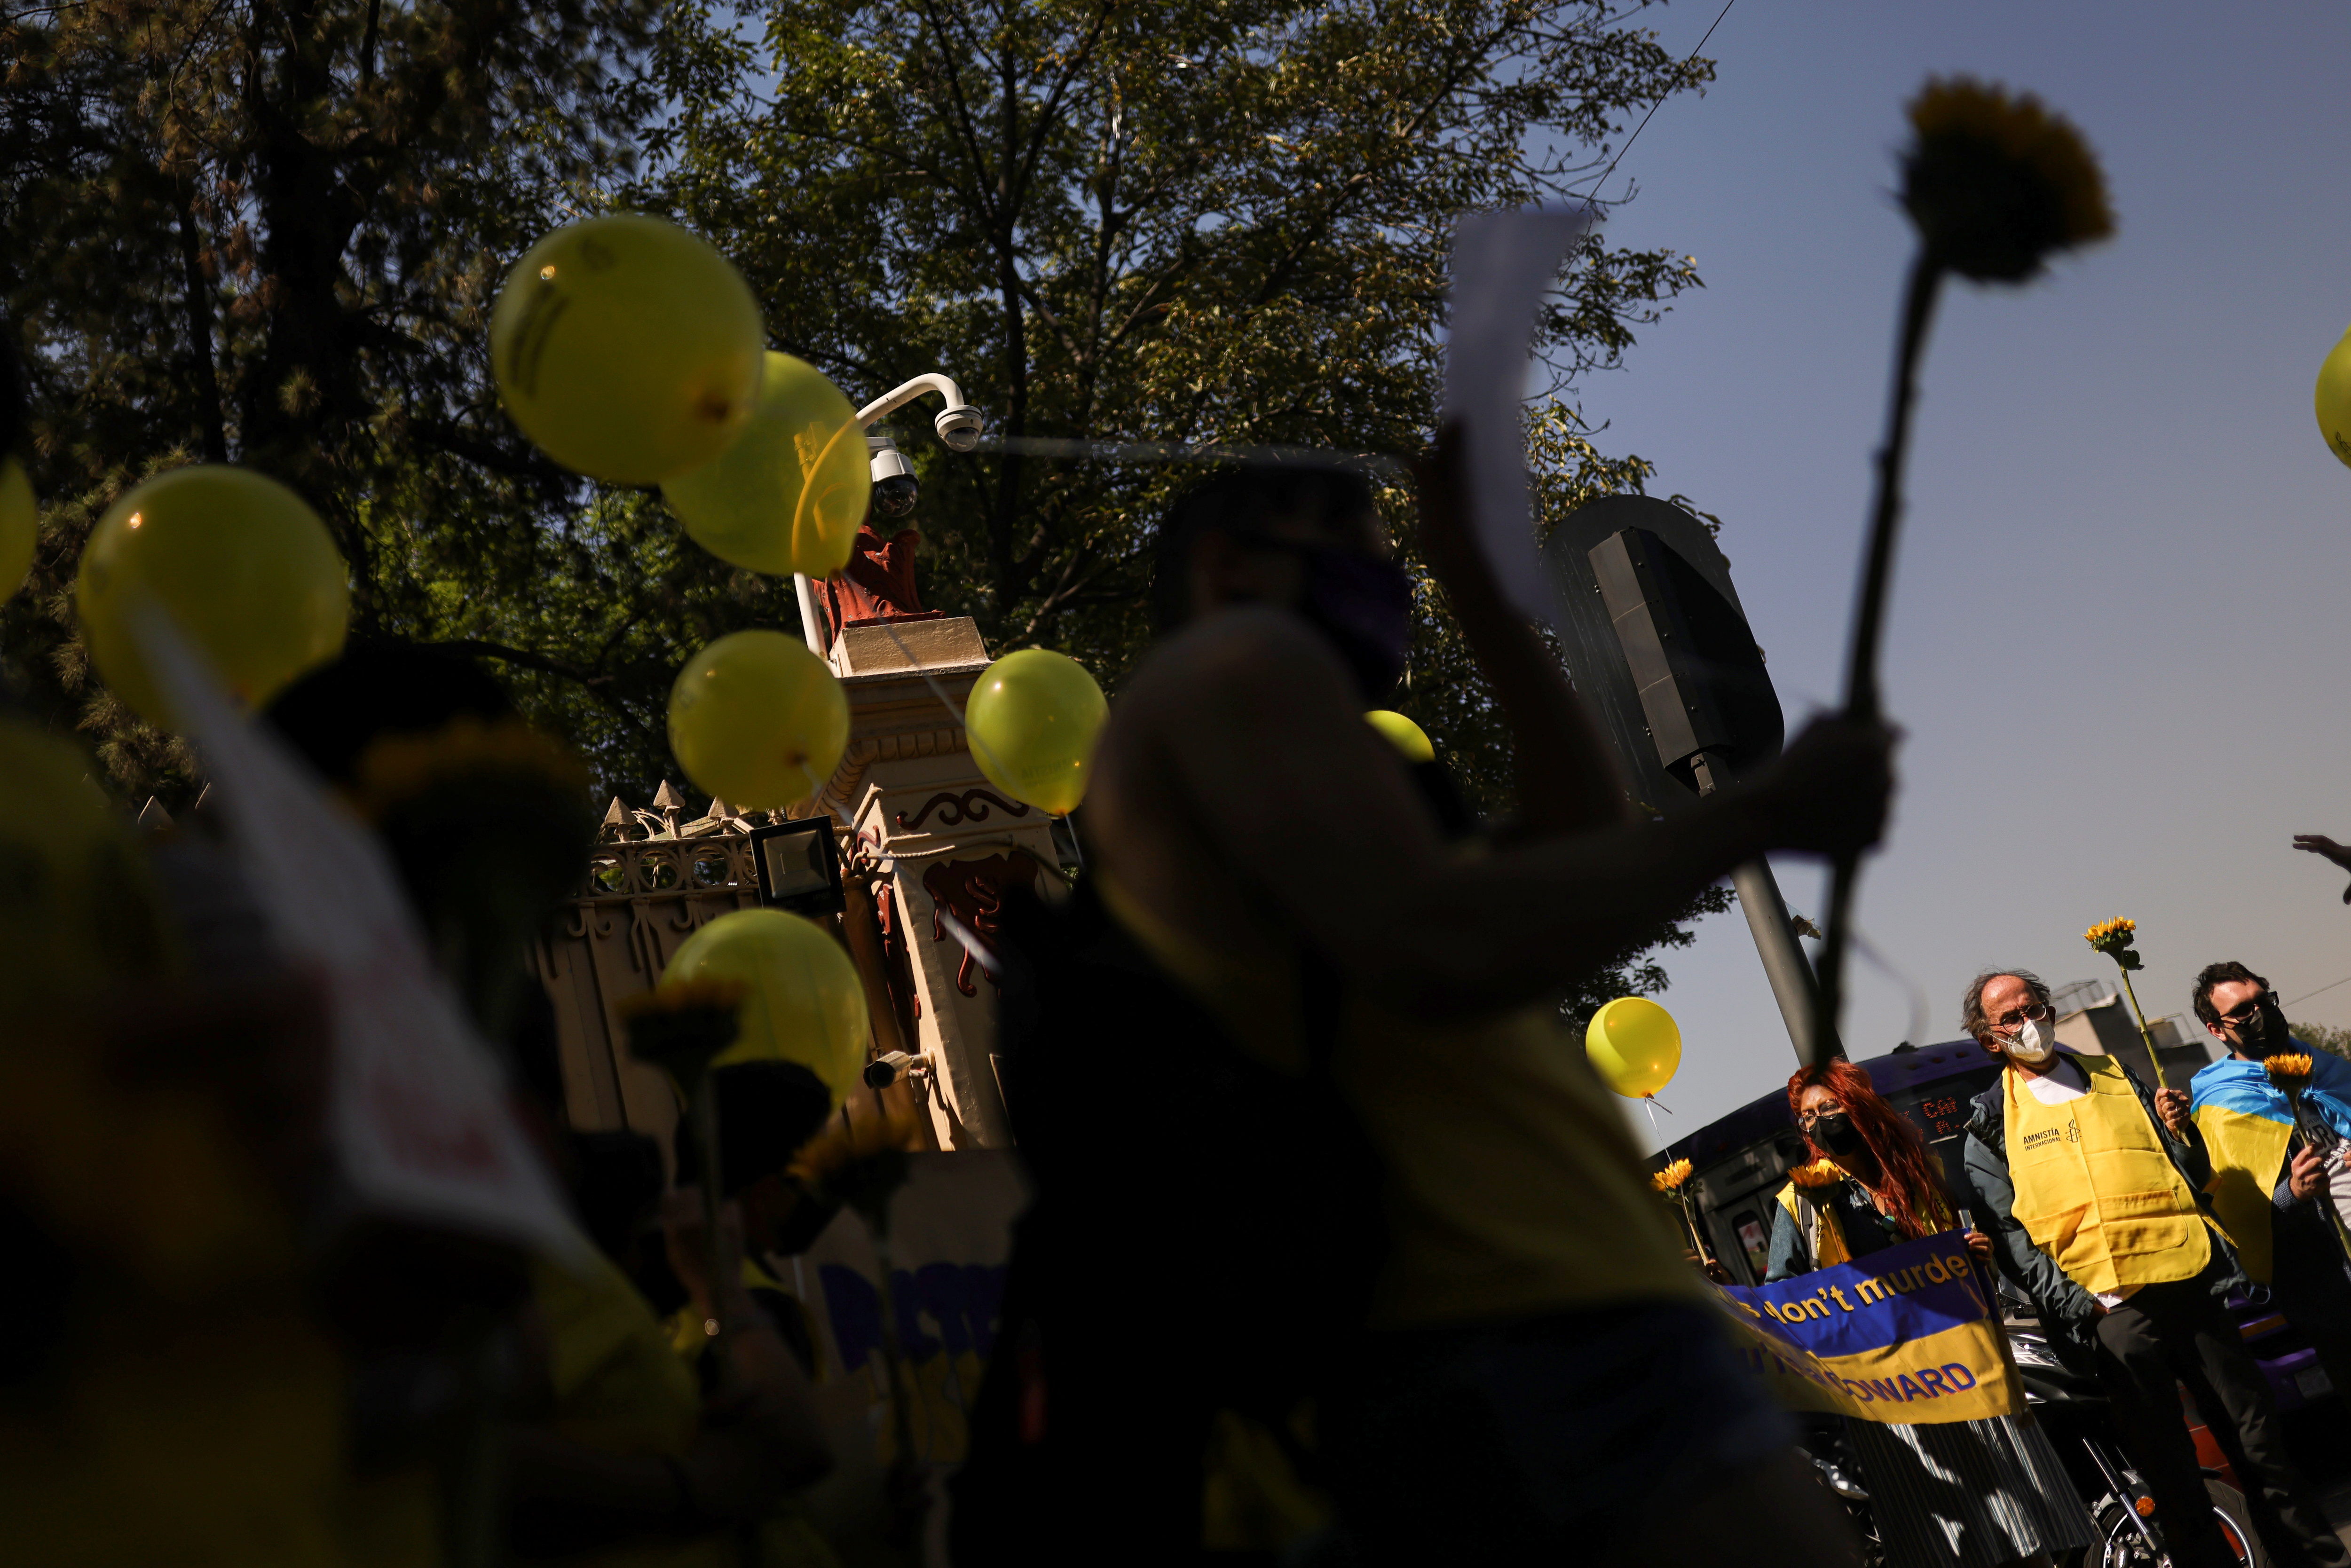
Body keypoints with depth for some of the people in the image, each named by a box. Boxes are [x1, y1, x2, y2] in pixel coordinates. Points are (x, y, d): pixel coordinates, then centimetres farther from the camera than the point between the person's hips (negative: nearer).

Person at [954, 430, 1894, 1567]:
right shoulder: (1235, 662, 0)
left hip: (1511, 1358, 10)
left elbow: (1581, 842, 28)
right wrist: (1763, 811, -3)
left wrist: (1471, 569, 30)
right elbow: (1443, 955, -15)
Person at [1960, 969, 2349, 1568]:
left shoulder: (2115, 1078, 17)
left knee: (2255, 1426, 8)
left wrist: (2179, 1131, -1)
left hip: (2190, 1284, 3)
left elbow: (2194, 1176, 20)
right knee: (2167, 1460, 0)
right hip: (2113, 1308, -3)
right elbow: (2009, 1234, -1)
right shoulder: (1991, 1125, 6)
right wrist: (2076, 1306, -12)